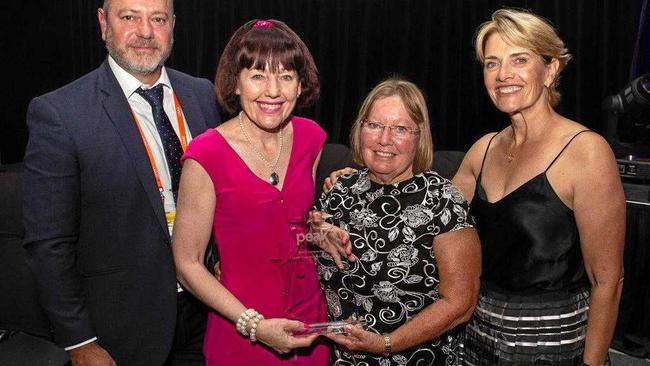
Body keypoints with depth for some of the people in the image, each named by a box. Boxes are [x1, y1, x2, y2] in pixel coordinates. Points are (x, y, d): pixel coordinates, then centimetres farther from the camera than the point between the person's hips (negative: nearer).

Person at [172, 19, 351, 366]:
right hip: (241, 336, -5)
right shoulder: (206, 156, -18)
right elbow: (187, 264, -12)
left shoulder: (310, 137, -3)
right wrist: (255, 324, -19)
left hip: (310, 321, 5)